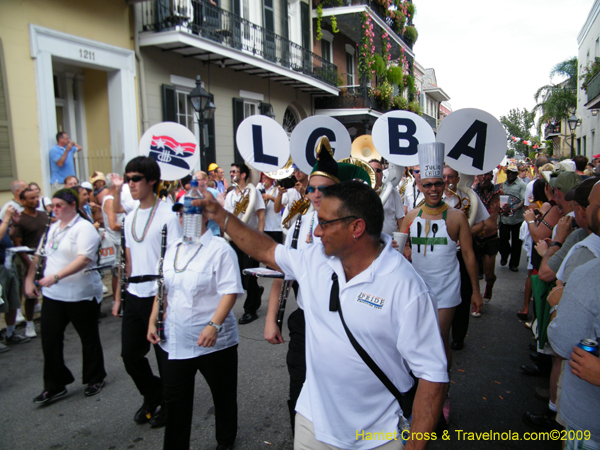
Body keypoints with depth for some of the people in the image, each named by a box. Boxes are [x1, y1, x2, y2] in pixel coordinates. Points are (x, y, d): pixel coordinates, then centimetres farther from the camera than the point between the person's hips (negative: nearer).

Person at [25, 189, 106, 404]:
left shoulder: (84, 228, -13)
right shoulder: (52, 228, 13)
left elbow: (84, 259, -25)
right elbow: (40, 255, 20)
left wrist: (56, 276, -30)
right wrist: (30, 279, 12)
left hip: (80, 295, -7)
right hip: (52, 294, 7)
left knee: (89, 338, 9)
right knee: (49, 339, 6)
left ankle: (95, 379, 27)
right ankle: (54, 386, 21)